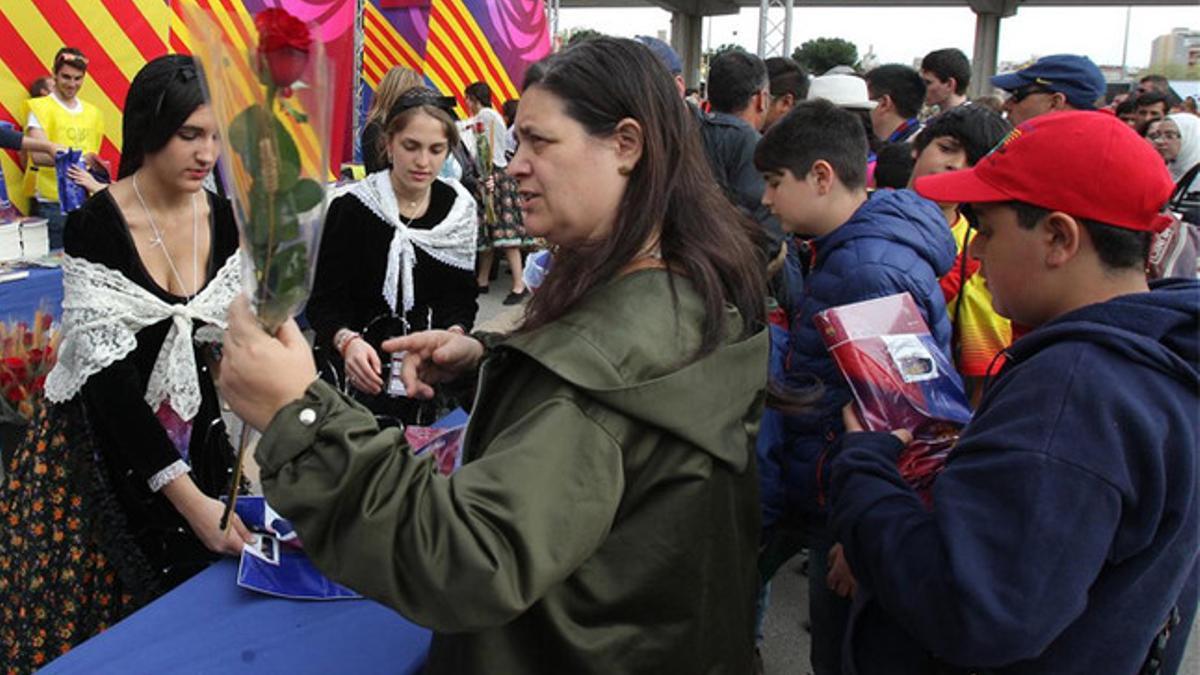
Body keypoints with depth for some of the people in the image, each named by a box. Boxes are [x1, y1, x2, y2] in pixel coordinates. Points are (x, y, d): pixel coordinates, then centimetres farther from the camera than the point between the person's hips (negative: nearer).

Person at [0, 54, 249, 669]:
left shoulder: (225, 220, -5)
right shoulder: (96, 225, -18)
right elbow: (107, 370, -23)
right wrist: (189, 498, -30)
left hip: (196, 438, 4)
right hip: (102, 444, -3)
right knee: (91, 626, 9)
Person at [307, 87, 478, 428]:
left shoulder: (459, 208, 1)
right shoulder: (351, 209, -10)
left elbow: (463, 297, 5)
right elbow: (322, 303, -9)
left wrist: (454, 334, -16)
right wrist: (347, 342, -29)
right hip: (365, 375, -3)